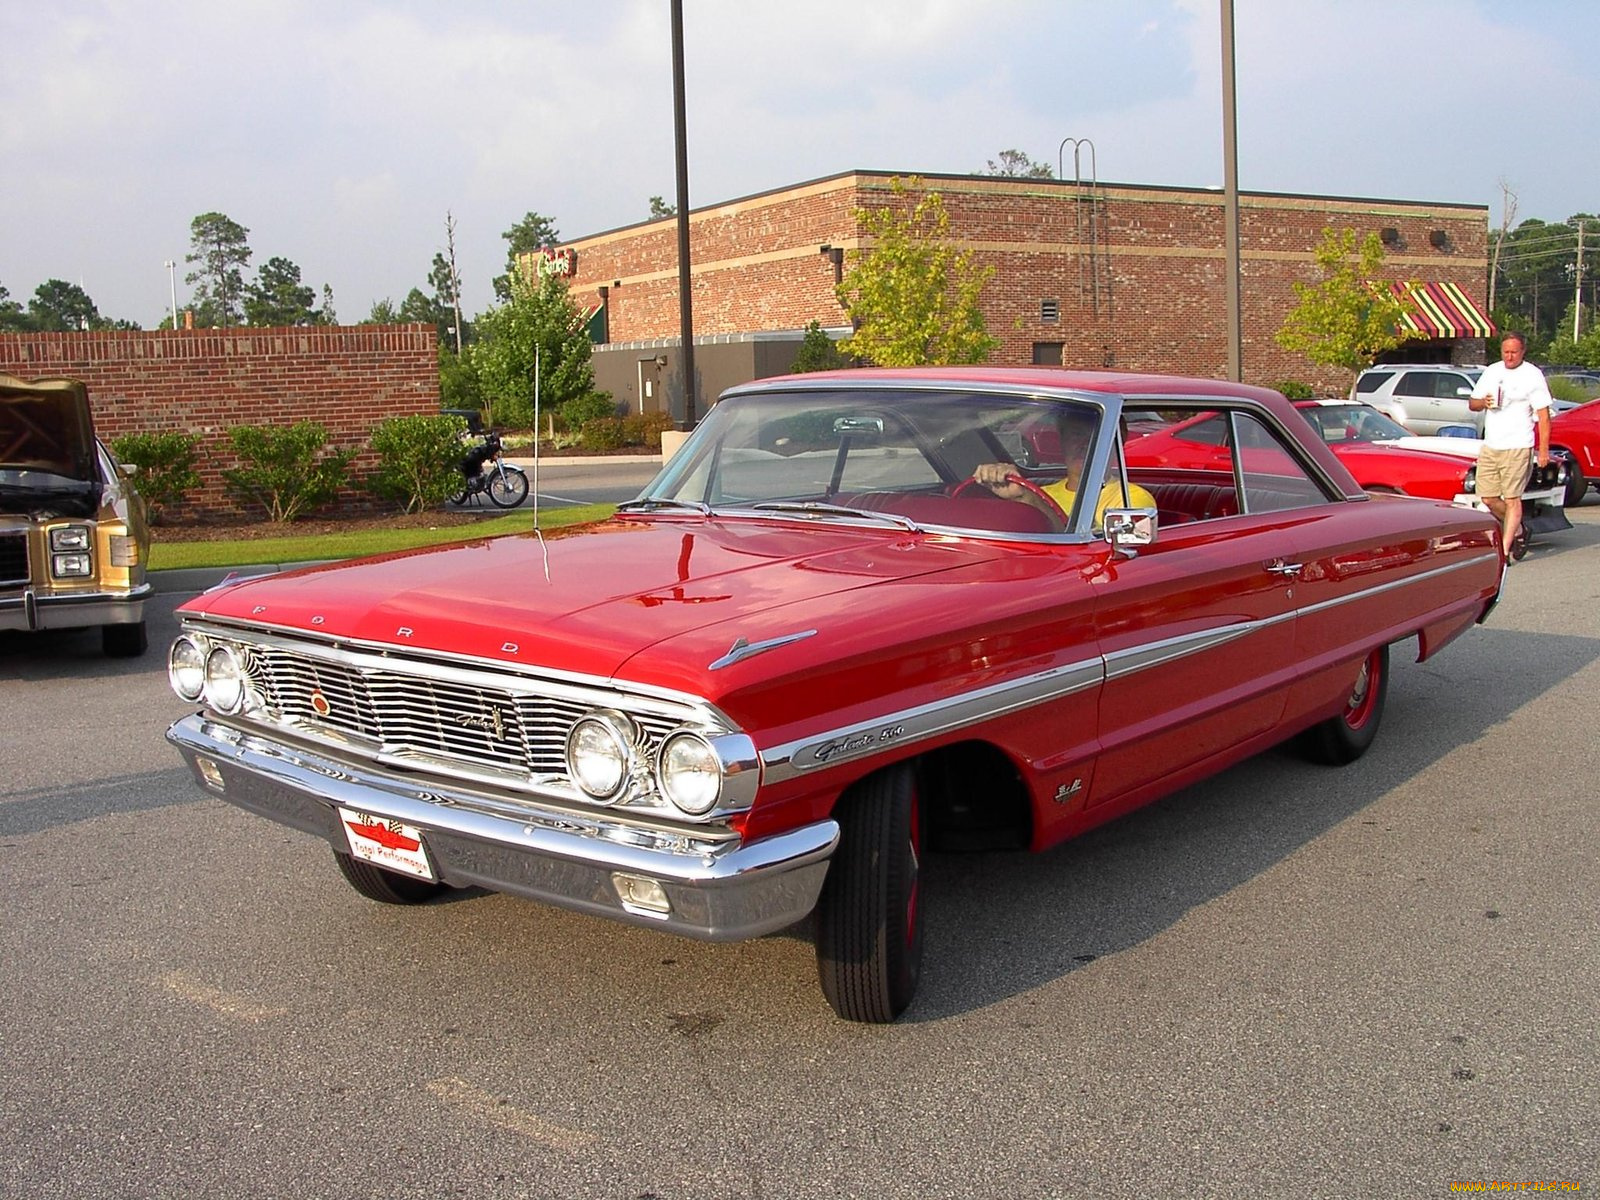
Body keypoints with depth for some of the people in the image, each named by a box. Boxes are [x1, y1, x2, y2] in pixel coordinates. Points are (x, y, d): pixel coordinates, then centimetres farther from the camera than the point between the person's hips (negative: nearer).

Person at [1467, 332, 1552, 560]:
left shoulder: (1532, 375, -3)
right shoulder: (1491, 371, 13)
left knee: (1512, 499, -6)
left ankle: (1504, 551, -6)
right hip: (1490, 446, 6)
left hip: (1518, 447, -6)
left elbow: (1543, 414, -5)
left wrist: (1544, 450, -10)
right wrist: (1483, 402, -7)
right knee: (1488, 498, 5)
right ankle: (1517, 529, 28)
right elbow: (1472, 403, 18)